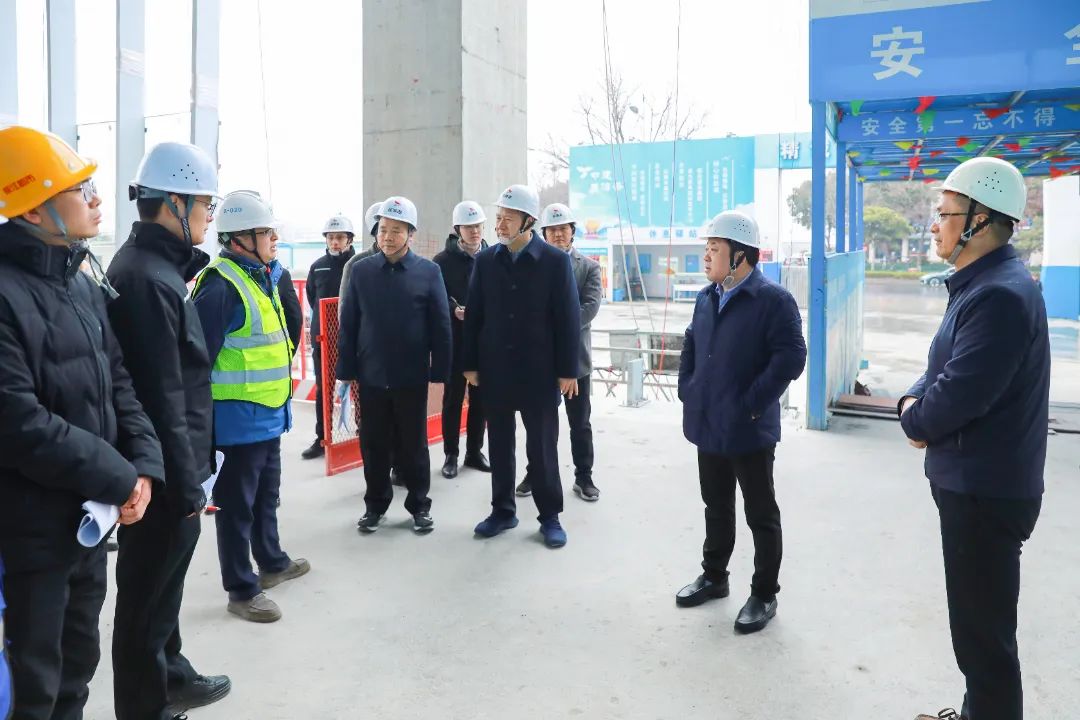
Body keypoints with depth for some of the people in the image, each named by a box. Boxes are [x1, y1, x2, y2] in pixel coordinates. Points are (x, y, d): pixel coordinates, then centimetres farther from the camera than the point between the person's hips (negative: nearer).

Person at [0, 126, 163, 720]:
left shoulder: (84, 281, 7)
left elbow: (117, 382, 8)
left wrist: (144, 464, -6)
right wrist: (119, 477, -18)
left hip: (91, 513, 8)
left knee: (80, 656, 24)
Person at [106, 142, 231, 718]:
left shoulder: (149, 265, 11)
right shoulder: (149, 279, -22)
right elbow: (163, 397, -24)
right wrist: (185, 483, -19)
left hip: (168, 468, 10)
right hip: (166, 474, -10)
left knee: (161, 583, 24)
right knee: (149, 595, 6)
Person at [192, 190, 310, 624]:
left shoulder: (263, 277, 11)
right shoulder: (220, 285, -19)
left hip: (269, 414, 9)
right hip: (238, 420, -9)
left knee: (266, 496, 24)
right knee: (237, 505, 5)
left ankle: (272, 562, 42)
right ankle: (242, 590, 18)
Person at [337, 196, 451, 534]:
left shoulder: (429, 271, -5)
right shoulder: (361, 271, 1)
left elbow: (441, 327, -3)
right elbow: (348, 326, 3)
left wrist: (439, 375, -6)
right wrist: (347, 372, 1)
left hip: (412, 378, -2)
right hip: (371, 377, 2)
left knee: (414, 445, 10)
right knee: (373, 445, 12)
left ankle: (419, 506, 25)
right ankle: (375, 505, 28)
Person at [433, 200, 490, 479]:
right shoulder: (443, 260, -2)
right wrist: (453, 310, -20)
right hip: (454, 340, -2)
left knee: (480, 397, 10)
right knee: (453, 398, 5)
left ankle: (474, 451, 23)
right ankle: (451, 455, 16)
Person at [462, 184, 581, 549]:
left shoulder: (556, 261, -6)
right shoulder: (485, 261, 3)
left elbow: (568, 319, -6)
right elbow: (474, 316, 6)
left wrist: (568, 370, -8)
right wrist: (470, 364, 4)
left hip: (539, 372, -3)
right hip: (495, 370, 3)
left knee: (542, 447, 6)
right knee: (499, 445, 12)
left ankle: (550, 516, 20)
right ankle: (503, 510, 26)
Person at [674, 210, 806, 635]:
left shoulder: (774, 300, -14)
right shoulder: (706, 298, 10)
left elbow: (791, 357, -20)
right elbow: (690, 347, 20)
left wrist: (751, 404, -19)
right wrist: (687, 390, 9)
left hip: (749, 430, -7)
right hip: (707, 426, 7)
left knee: (761, 515, 8)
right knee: (716, 507, 21)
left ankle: (764, 595, 21)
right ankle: (714, 576, 37)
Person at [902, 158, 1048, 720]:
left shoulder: (1000, 296, -23)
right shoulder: (979, 285, 12)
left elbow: (959, 396, -28)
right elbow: (943, 373, 16)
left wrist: (914, 419, -7)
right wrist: (915, 400, -5)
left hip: (985, 492, -11)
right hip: (972, 482, 11)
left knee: (983, 633, 2)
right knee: (977, 625, 25)